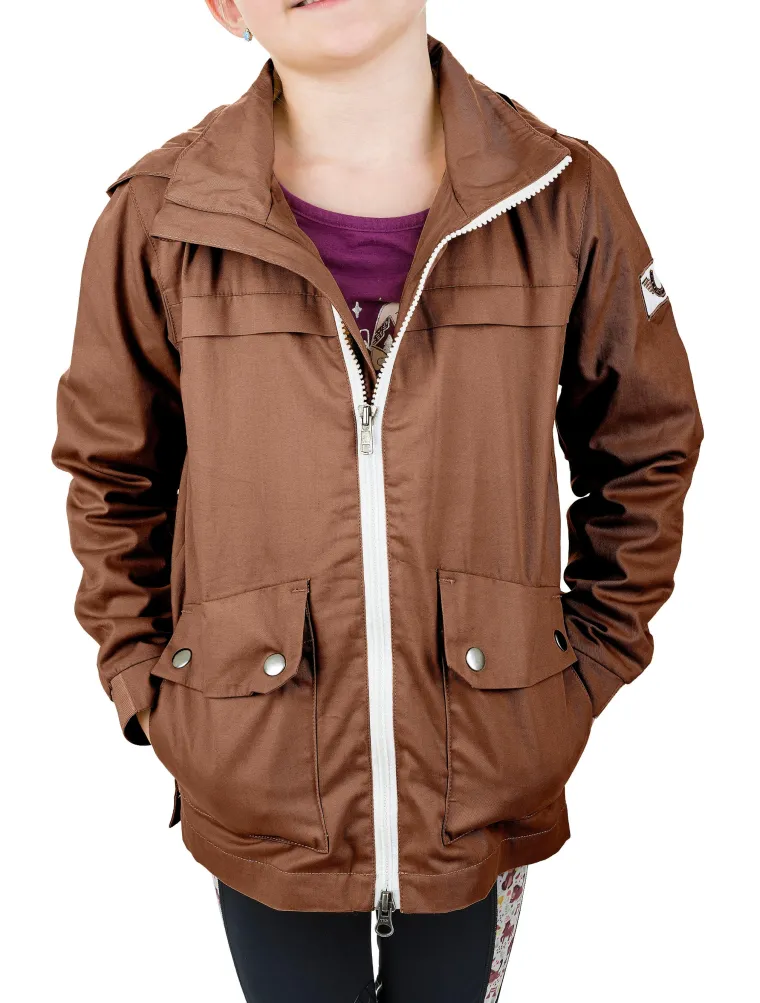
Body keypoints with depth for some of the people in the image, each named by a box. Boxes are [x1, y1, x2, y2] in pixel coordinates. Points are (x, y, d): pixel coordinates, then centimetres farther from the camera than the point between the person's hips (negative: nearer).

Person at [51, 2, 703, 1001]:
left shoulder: (565, 199, -9)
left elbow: (649, 448, 4)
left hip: (489, 797, 1)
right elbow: (110, 480, 4)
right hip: (259, 798, 0)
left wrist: (592, 659, 2)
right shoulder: (154, 222, -10)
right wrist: (146, 685, 1)